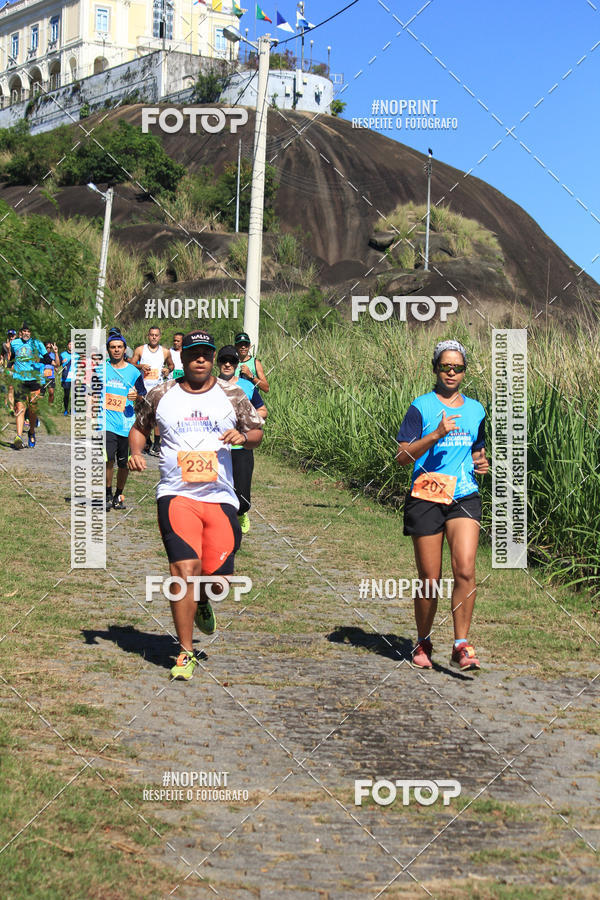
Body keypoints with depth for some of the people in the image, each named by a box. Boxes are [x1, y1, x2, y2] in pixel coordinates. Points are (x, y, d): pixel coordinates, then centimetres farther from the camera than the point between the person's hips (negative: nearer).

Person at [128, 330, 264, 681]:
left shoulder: (231, 395, 8)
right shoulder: (161, 395, 7)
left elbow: (258, 433, 14)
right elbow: (140, 427, 21)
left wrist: (242, 436, -9)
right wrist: (136, 453, 2)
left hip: (220, 497, 2)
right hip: (177, 494, -2)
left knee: (218, 579, 0)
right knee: (184, 569, -17)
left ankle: (201, 598, 40)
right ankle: (186, 653, -6)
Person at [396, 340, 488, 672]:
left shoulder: (475, 409, 15)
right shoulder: (421, 407, 0)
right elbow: (403, 456, -8)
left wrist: (482, 464, 6)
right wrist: (436, 435, -21)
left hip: (465, 498, 3)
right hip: (426, 498, -3)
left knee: (465, 570, -14)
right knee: (430, 579, 3)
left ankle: (461, 646, -7)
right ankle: (423, 642, 24)